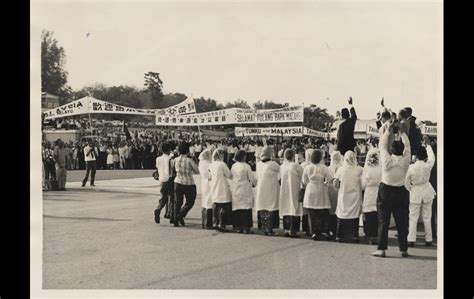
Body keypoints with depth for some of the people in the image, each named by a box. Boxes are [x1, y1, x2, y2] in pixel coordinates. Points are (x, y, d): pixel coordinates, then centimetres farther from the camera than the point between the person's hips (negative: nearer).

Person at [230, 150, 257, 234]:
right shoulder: (246, 166, -12)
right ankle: (246, 227, -2)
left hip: (235, 190, 5)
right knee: (246, 209, 0)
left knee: (236, 209, 9)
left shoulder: (233, 166, 4)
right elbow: (252, 178, -7)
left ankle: (238, 227, 11)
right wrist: (255, 183, 16)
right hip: (245, 191, -5)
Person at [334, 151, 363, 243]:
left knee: (342, 216, 6)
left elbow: (335, 185, -3)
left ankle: (339, 236, 7)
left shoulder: (340, 170, -6)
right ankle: (354, 235, 5)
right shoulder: (359, 170, -7)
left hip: (343, 196, 1)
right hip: (355, 196, 0)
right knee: (355, 216, 6)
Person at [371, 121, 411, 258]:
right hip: (401, 192, 2)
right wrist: (402, 131, 16)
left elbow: (382, 145, 2)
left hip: (385, 191, -2)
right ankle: (404, 249, 13)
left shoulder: (387, 160, -12)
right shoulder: (405, 161, -6)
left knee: (383, 221, 2)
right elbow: (407, 146, 10)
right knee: (402, 222, 8)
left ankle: (381, 249, 0)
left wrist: (389, 129, 10)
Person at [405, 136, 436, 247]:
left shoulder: (411, 167, -15)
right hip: (427, 191, 2)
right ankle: (428, 240, 17)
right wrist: (427, 144, 19)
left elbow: (406, 182, -6)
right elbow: (432, 157, 9)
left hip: (415, 193, -2)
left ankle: (411, 240, 2)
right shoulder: (428, 166, -13)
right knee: (427, 217, 10)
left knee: (413, 218, 4)